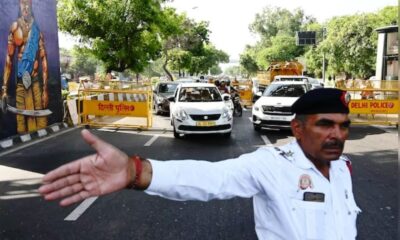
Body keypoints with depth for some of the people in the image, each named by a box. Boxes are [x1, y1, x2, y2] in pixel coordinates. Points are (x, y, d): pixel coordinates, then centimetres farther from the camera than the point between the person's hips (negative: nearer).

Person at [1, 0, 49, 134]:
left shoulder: (37, 29, 4)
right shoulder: (14, 27, 4)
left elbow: (44, 59, 2)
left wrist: (45, 89, -4)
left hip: (36, 81, 0)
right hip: (20, 82, 0)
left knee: (39, 120, 0)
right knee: (22, 120, 3)